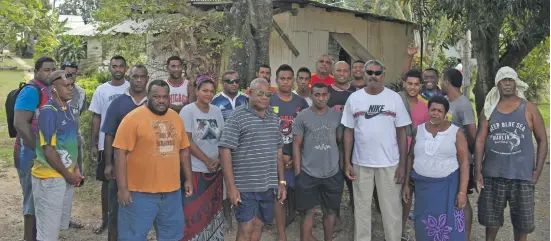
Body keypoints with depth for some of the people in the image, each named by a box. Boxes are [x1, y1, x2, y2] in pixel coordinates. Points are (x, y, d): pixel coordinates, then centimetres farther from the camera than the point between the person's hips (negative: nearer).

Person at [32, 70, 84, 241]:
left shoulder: (67, 109, 8)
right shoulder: (48, 112, -18)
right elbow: (48, 150, -20)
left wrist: (75, 169, 9)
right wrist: (68, 174, -12)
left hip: (65, 178, 8)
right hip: (50, 179, -8)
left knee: (58, 225, 19)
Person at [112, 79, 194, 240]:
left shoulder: (176, 117, 9)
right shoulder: (133, 118, -10)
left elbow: (184, 150, 16)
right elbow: (121, 153, -13)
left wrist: (188, 179, 13)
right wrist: (122, 188, -16)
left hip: (172, 191, 6)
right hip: (140, 192, -6)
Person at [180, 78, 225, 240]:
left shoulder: (217, 111, 8)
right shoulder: (188, 110, -8)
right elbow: (187, 141, -12)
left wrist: (219, 159, -5)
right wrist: (207, 161, -13)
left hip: (216, 170, 5)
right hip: (195, 170, -5)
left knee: (213, 210, 11)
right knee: (195, 212, -1)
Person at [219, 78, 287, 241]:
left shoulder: (274, 118, 11)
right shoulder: (237, 117, -8)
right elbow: (225, 150, -12)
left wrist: (281, 182, 12)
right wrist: (231, 186, -16)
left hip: (268, 186, 6)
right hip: (245, 186, -5)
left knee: (258, 226, 13)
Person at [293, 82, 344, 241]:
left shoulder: (337, 116, 3)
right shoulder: (302, 117, -3)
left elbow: (341, 143, 8)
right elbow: (296, 145, -2)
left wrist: (342, 168, 3)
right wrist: (297, 172, -5)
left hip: (333, 174, 2)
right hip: (308, 174, -2)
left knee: (330, 211, 12)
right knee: (308, 211, 4)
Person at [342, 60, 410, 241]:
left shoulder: (394, 98, -1)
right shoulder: (354, 98, 2)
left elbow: (401, 132, 0)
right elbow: (348, 131, 4)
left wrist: (402, 164, -4)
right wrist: (347, 162, 0)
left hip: (389, 163, -1)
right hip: (361, 163, 1)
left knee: (391, 208, 8)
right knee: (361, 207, 13)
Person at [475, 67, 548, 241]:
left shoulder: (529, 109, 1)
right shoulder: (488, 110, 5)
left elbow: (542, 140, 3)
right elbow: (480, 141, 3)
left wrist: (538, 170, -5)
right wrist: (478, 171, -5)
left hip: (522, 174, -1)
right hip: (492, 174, 1)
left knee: (522, 221, 6)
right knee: (491, 217, 11)